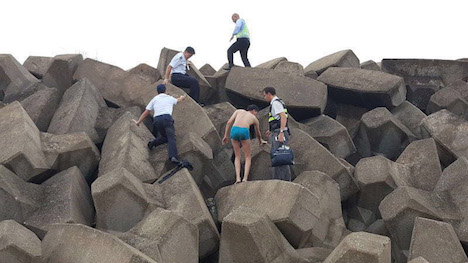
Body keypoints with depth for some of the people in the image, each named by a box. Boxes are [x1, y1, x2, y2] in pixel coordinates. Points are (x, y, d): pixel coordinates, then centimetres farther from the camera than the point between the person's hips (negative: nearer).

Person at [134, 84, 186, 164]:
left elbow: (146, 112, 16)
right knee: (171, 138, -16)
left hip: (157, 120, 3)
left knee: (165, 137, 25)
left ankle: (153, 143, 10)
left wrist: (138, 122, 23)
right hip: (167, 119, -3)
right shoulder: (170, 98, 24)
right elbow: (178, 100, 49)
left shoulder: (154, 99, 21)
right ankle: (173, 157, -36)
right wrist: (182, 98, 73)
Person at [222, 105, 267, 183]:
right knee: (248, 157, 15)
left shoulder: (238, 111, 31)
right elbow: (258, 133, 47)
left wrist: (226, 136, 17)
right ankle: (245, 178, -1)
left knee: (237, 156, 17)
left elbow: (229, 122, 16)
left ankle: (238, 178, 2)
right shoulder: (255, 119, 30)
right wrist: (260, 141, 67)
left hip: (234, 130, 2)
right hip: (244, 132, -2)